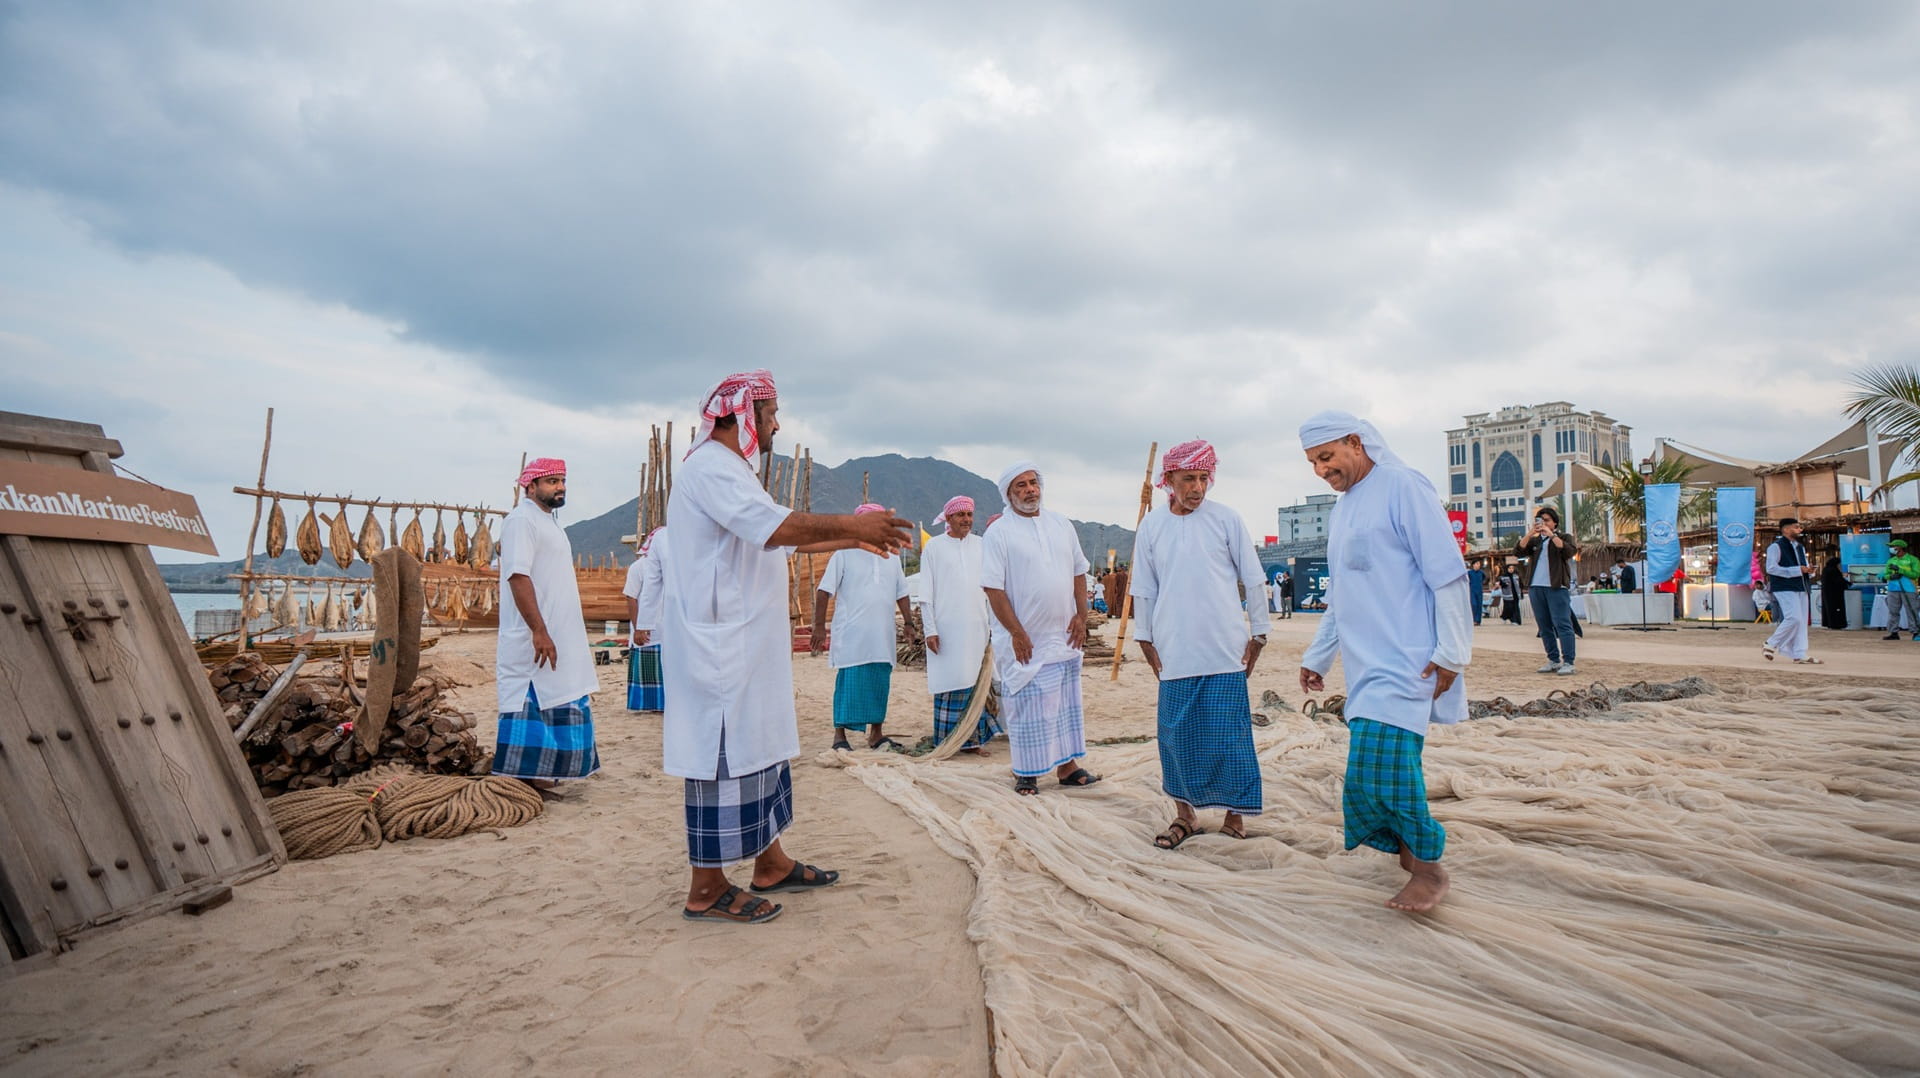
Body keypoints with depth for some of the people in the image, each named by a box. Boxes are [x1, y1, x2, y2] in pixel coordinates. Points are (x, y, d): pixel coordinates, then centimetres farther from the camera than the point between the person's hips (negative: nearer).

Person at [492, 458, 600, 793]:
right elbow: (518, 576, -21)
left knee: (553, 708, 12)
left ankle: (537, 774, 20)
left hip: (559, 638, 10)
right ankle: (521, 779, -1)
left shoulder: (547, 521, 19)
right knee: (530, 707, -6)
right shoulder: (522, 520, -11)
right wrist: (540, 632, -26)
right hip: (534, 641, -10)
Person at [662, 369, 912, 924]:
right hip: (720, 645, -11)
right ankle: (706, 890, 7)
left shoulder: (728, 469, 20)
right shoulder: (711, 466, -15)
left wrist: (852, 538, 21)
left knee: (758, 748, 14)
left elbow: (783, 537, 24)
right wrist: (851, 524, -21)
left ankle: (770, 864, 25)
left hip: (746, 645, 11)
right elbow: (779, 526, -29)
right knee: (724, 754, -4)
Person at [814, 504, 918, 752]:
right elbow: (824, 591, -4)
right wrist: (819, 626, -9)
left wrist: (909, 623, 13)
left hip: (883, 637, 5)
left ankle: (876, 735, 18)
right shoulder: (844, 554, -2)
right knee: (849, 684, -5)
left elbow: (901, 593, 20)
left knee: (880, 685, 8)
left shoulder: (891, 557, 14)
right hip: (851, 636, -5)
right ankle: (840, 735, 4)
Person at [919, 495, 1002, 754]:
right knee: (948, 684, -1)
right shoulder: (934, 547, 1)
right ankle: (945, 741, 8)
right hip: (946, 628, -3)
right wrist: (930, 630, -8)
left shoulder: (982, 545, 10)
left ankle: (973, 738, 14)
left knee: (975, 682, 5)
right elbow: (926, 594, -1)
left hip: (977, 627, 3)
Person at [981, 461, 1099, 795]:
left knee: (1066, 702, 12)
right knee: (1026, 705, 1)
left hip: (1064, 636, 5)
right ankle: (1026, 772, 14)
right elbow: (993, 588, -12)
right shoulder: (999, 533, -8)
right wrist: (1017, 634, -16)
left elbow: (1079, 573, 13)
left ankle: (1066, 765, 22)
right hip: (1024, 639, -5)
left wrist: (1080, 616, 2)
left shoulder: (1061, 525, 8)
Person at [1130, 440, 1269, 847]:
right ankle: (1184, 814, 20)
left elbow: (1253, 580, 5)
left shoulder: (1227, 519, 0)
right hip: (1174, 653, 2)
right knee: (1176, 734, 5)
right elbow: (1143, 589, 12)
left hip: (1225, 650, -2)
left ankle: (1234, 816, 15)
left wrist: (1258, 633, 4)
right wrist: (1144, 639, 10)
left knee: (1228, 735, 0)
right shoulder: (1151, 526, 5)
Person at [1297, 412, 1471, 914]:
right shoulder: (1343, 506, 18)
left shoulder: (1402, 486, -7)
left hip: (1405, 661, -8)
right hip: (1365, 665, 8)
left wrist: (1451, 653, -15)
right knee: (1383, 768, 6)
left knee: (1379, 762, -14)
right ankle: (1409, 851, 20)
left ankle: (1428, 868, 3)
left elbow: (1448, 574, -12)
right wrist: (1317, 656, 25)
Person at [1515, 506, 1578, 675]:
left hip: (1557, 587, -4)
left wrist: (1551, 535, -16)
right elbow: (1518, 552, 1)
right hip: (1535, 588, 5)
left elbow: (1570, 551, -12)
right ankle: (1553, 661, 12)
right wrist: (1530, 533, -9)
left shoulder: (1564, 537, 9)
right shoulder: (1534, 540, 18)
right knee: (1544, 627, 6)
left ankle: (1568, 663, -10)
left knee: (1562, 625, -9)